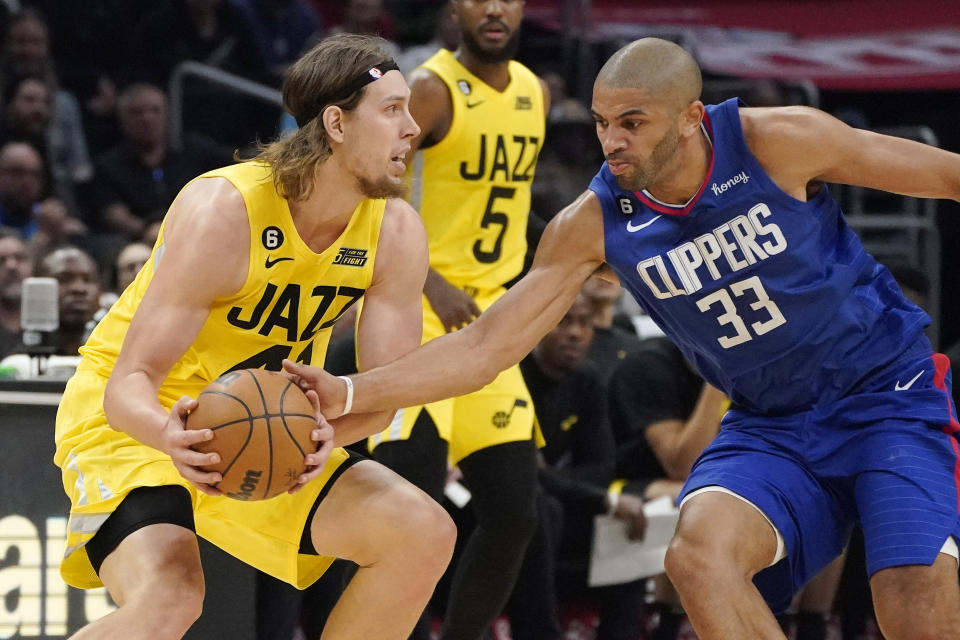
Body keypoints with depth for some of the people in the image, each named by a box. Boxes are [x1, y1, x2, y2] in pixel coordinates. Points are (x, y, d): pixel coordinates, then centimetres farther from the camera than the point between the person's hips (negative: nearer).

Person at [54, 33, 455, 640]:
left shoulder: (396, 232, -11)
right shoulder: (222, 212, -28)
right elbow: (128, 384, -27)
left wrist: (328, 430, -35)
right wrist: (169, 434, -51)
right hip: (136, 422, -7)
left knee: (425, 534, -7)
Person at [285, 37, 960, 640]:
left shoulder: (777, 142, -18)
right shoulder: (593, 226, -9)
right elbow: (485, 347, -8)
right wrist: (349, 395, -20)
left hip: (890, 397, -3)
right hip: (771, 425, 3)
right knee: (698, 555, -26)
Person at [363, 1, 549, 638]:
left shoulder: (534, 94, 10)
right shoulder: (430, 90, -13)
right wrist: (431, 284, -27)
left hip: (487, 316, 7)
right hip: (415, 313, -7)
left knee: (515, 512, 4)